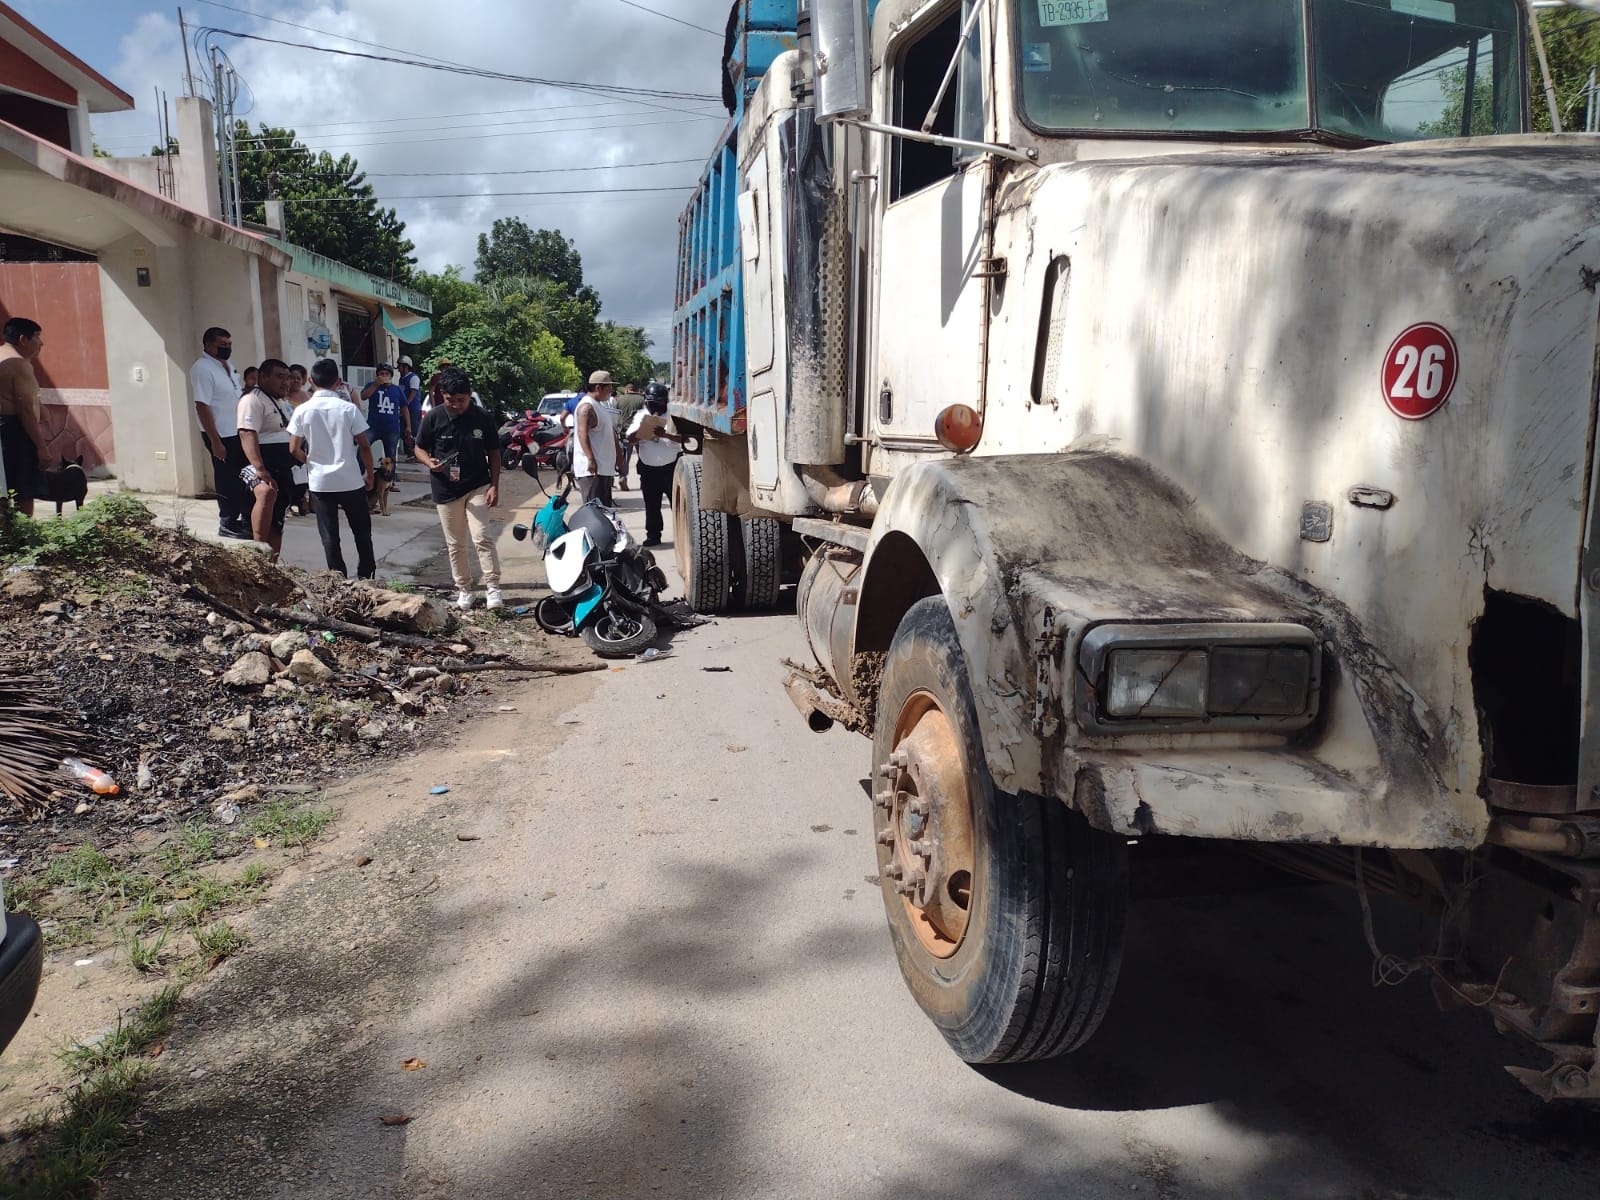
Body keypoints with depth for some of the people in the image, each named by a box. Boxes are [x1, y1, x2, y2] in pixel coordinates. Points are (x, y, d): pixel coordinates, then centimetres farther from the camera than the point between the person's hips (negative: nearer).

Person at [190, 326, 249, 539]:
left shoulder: (228, 367, 12)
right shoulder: (202, 369, -14)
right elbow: (202, 406, -19)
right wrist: (215, 441, -23)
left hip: (240, 433, 8)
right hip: (222, 435, -8)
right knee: (228, 481, 0)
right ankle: (228, 525, 11)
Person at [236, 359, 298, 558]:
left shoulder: (282, 402, 21)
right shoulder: (253, 400, -9)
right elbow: (247, 435, -21)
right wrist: (260, 470, -31)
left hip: (284, 468, 9)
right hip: (263, 467, -9)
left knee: (277, 522, 8)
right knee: (267, 492, -38)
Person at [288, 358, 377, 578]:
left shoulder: (302, 411, -5)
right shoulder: (348, 409, -9)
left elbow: (294, 449, -3)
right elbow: (364, 447, -8)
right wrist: (369, 475, 5)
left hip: (320, 482, 1)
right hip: (350, 481, -1)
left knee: (329, 536, 8)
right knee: (362, 531, 15)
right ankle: (366, 576, 21)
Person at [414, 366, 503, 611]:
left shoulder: (483, 418, -6)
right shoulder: (433, 417, -6)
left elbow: (494, 453, 2)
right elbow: (420, 448, 4)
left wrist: (494, 485, -6)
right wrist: (430, 463, -18)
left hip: (477, 487, -1)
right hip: (446, 490, 2)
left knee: (482, 537, -12)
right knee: (455, 544, 10)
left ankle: (492, 588, -9)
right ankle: (463, 589, 21)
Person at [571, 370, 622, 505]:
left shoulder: (600, 405, 19)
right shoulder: (586, 406, -13)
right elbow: (582, 434, -24)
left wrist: (618, 453, 25)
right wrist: (591, 459, -32)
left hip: (604, 466, 11)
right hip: (591, 468, -11)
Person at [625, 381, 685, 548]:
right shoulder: (640, 416, 6)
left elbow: (684, 438, -15)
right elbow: (628, 440, 1)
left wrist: (665, 435, -29)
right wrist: (640, 434, -19)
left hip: (671, 467, -3)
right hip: (648, 469, 3)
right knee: (651, 505, 9)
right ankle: (653, 535, 19)